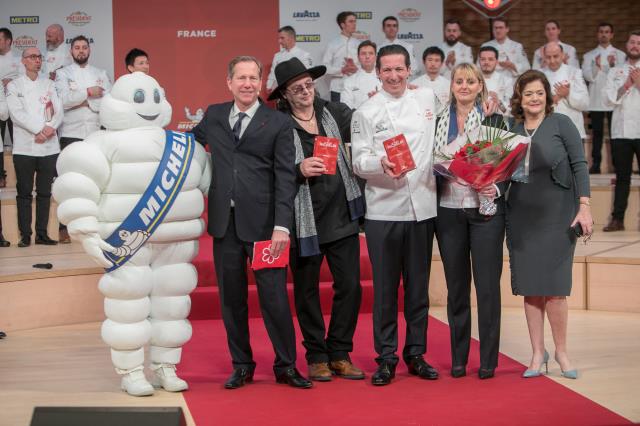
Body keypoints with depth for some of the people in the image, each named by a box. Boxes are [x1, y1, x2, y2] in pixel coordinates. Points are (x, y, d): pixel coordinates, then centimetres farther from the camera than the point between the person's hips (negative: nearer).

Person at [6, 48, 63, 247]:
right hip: (25, 146, -3)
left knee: (45, 193, 5)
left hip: (49, 146, 3)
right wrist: (40, 129, -16)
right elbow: (17, 113, -8)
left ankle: (42, 234, 9)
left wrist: (49, 129, -13)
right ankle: (25, 235, 1)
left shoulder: (49, 84, 15)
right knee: (24, 193, -1)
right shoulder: (14, 86, 5)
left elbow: (58, 111, 5)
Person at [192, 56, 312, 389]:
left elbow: (285, 177, -5)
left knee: (274, 296, -2)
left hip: (262, 222, -3)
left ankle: (286, 366, 11)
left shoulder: (278, 123, 1)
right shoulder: (213, 116, 11)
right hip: (224, 221, 3)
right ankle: (241, 365, 21)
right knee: (231, 297, 9)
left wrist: (282, 226, -13)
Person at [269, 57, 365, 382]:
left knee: (350, 285, 4)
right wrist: (299, 170, -21)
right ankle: (316, 357, 21)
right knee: (306, 290, 7)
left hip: (342, 215, 3)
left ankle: (340, 354, 18)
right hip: (304, 219, -3)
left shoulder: (335, 112, 8)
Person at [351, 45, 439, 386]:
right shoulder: (366, 112, 1)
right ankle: (386, 358, 10)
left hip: (422, 208, 3)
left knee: (418, 286, 8)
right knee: (385, 287, 1)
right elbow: (359, 162, -6)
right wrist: (381, 164, -23)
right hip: (383, 212, -3)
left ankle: (416, 354, 19)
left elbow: (436, 142, 29)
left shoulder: (427, 98, 11)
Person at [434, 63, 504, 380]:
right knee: (456, 286, 8)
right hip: (449, 211, 2)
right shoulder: (438, 122, 9)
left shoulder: (494, 121, 3)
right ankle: (458, 358, 16)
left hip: (485, 209, -2)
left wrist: (496, 189, -15)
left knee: (487, 285, -2)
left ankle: (488, 359, 6)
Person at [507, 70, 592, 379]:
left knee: (554, 286, -5)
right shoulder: (512, 130, 8)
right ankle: (538, 353, 13)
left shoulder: (561, 124, -2)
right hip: (522, 217, 3)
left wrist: (584, 206, -12)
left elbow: (579, 165, -5)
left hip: (557, 215, -3)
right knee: (529, 286, 4)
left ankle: (561, 352, 10)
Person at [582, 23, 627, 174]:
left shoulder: (620, 55, 9)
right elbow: (588, 76, -4)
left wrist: (613, 65, -21)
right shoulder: (589, 55, 10)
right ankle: (596, 164, 5)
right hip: (595, 100, 1)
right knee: (597, 133, 2)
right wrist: (596, 66, -23)